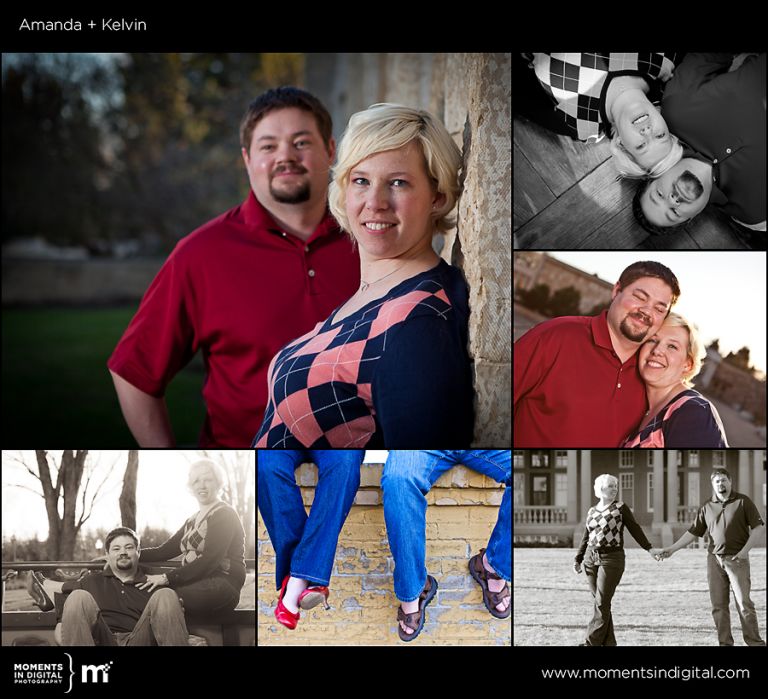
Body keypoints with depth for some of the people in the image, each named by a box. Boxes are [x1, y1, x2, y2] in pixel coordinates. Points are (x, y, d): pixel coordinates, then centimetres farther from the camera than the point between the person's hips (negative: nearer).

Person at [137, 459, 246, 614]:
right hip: (197, 583, 8)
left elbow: (209, 561, -15)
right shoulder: (192, 521, 24)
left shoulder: (224, 514, -3)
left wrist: (167, 578, -22)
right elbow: (164, 551, 16)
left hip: (223, 585, -8)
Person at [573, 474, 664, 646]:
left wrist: (649, 548, -9)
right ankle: (608, 642, 13)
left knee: (602, 603, -9)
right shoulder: (592, 511, 12)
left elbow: (635, 529, -2)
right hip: (591, 559, 5)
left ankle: (591, 643, -10)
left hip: (612, 559, -5)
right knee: (600, 603, 6)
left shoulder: (620, 507, 0)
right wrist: (578, 559, 12)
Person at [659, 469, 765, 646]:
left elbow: (759, 528, -1)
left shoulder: (743, 501, 0)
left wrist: (745, 550, -11)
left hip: (736, 558, -4)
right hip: (714, 558, 4)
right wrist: (672, 549, 4)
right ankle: (725, 642, 8)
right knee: (718, 605, 3)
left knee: (744, 603, -8)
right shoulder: (707, 507, 10)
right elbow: (693, 532, 12)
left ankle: (755, 642, -3)